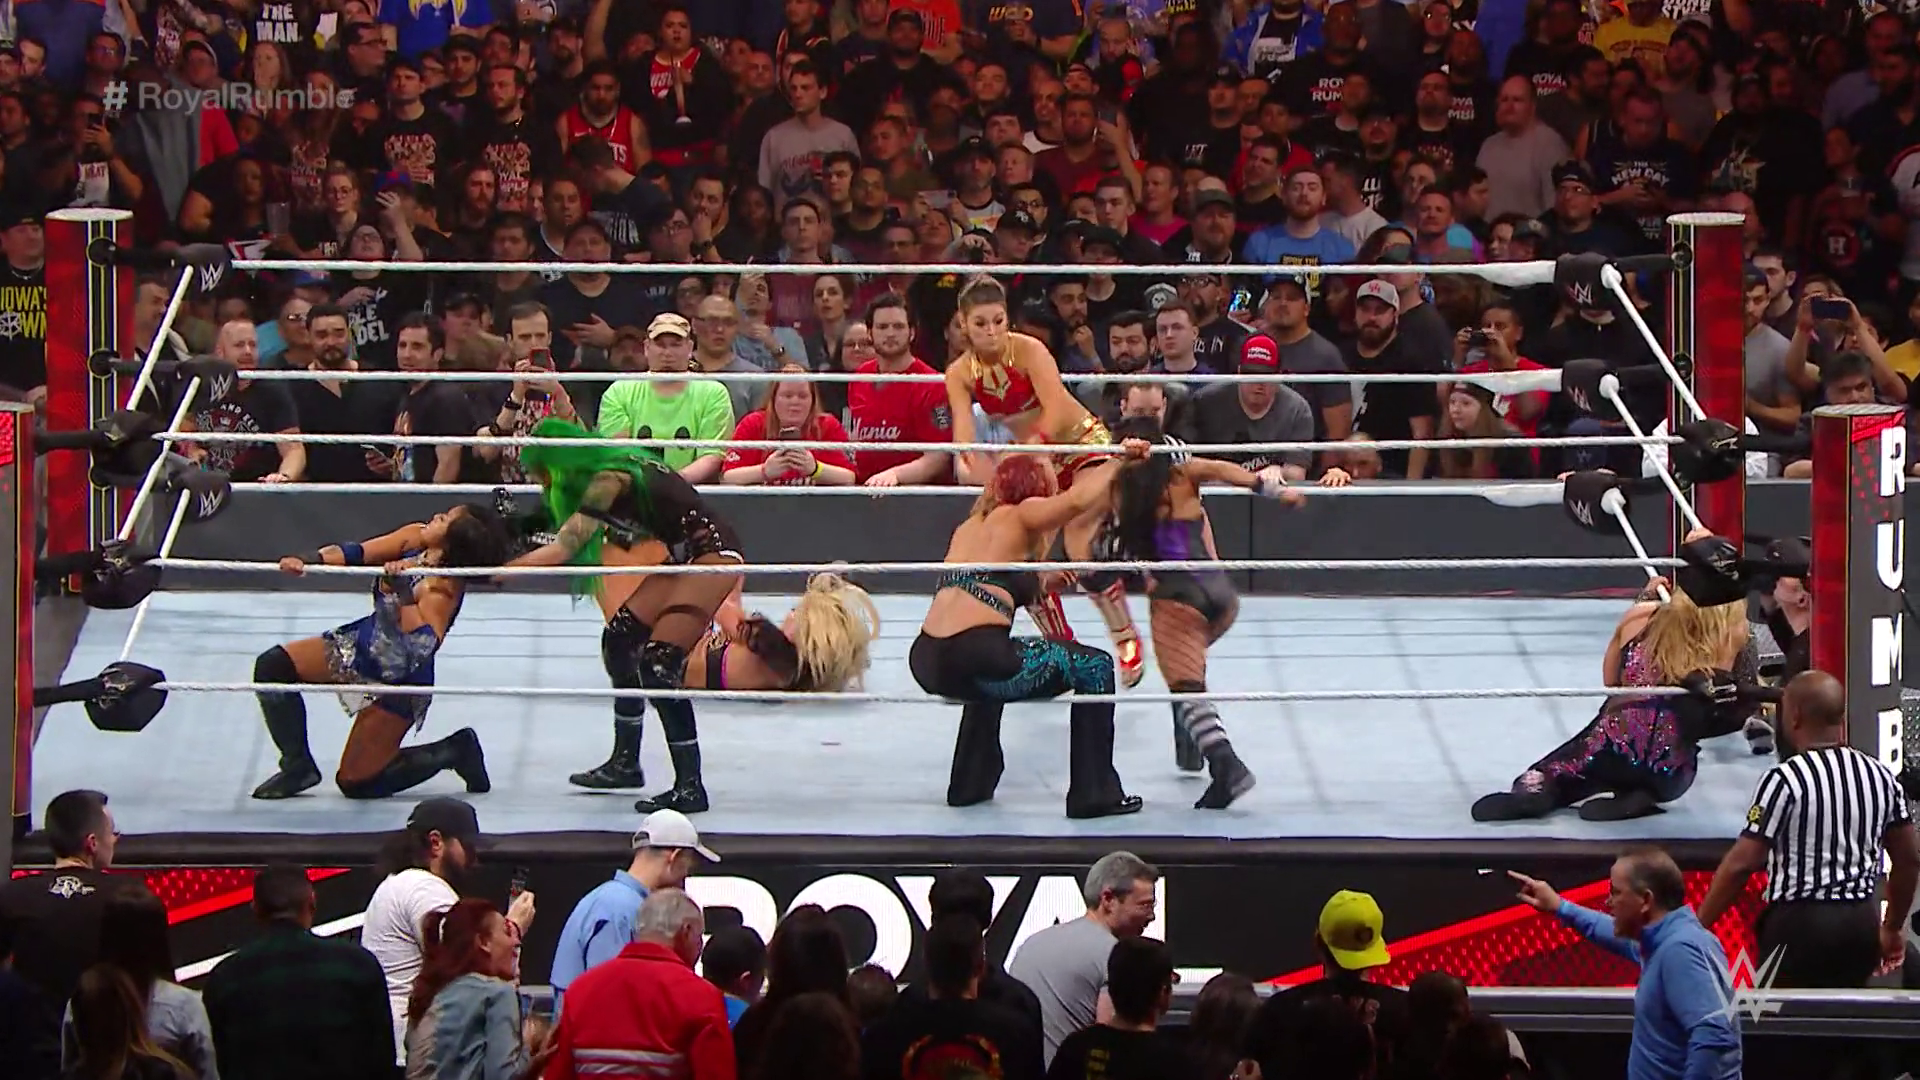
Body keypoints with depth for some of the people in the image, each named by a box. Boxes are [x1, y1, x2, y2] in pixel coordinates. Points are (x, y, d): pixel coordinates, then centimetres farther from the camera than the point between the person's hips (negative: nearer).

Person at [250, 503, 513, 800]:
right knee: (272, 666, -1)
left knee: (355, 783, -1)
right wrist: (310, 560, -26)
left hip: (398, 681, -8)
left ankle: (453, 751, 12)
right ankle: (298, 766, 12)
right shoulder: (415, 537, -11)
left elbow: (423, 645, -43)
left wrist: (403, 591, -45)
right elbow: (357, 553, -11)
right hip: (364, 646, 8)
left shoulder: (444, 589, -32)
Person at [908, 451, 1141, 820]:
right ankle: (1094, 795, 7)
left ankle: (969, 784, 43)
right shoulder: (1018, 517, 3)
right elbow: (1077, 500, -15)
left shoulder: (969, 527, 25)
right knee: (1094, 667, 9)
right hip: (974, 659, -8)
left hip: (926, 664, 8)